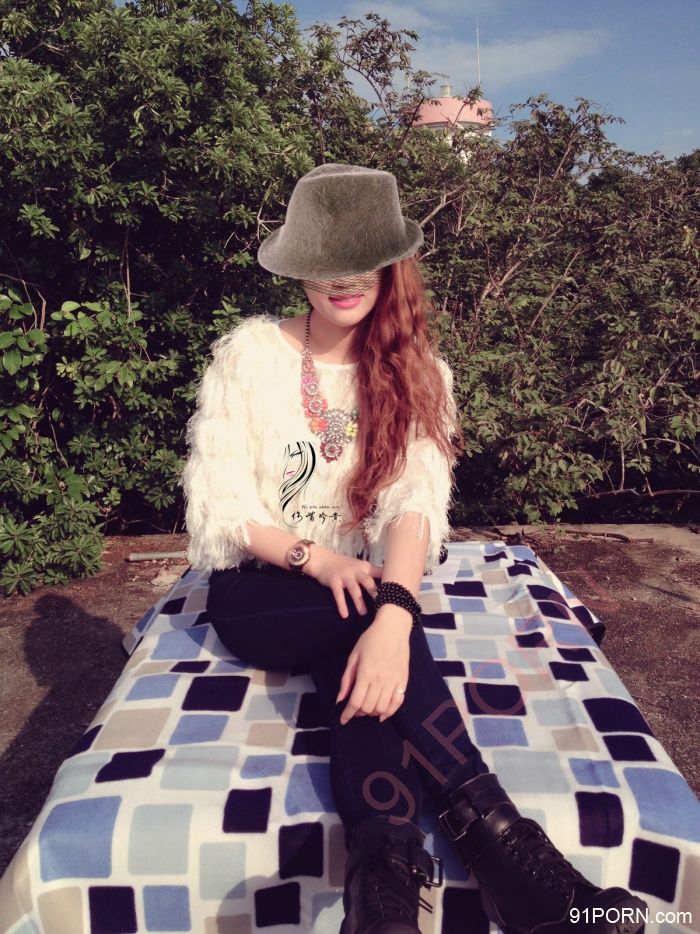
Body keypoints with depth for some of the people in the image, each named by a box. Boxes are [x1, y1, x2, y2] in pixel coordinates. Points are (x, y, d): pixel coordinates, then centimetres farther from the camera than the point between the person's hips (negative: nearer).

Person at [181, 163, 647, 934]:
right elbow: (217, 502, -10)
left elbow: (417, 502, -19)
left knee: (361, 646, -33)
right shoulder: (248, 353, -6)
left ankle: (385, 865, -33)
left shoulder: (416, 372, -3)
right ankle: (489, 829, -31)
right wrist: (320, 561, -25)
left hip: (358, 584, 2)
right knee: (355, 617, -31)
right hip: (257, 591, -1)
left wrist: (392, 613, -39)